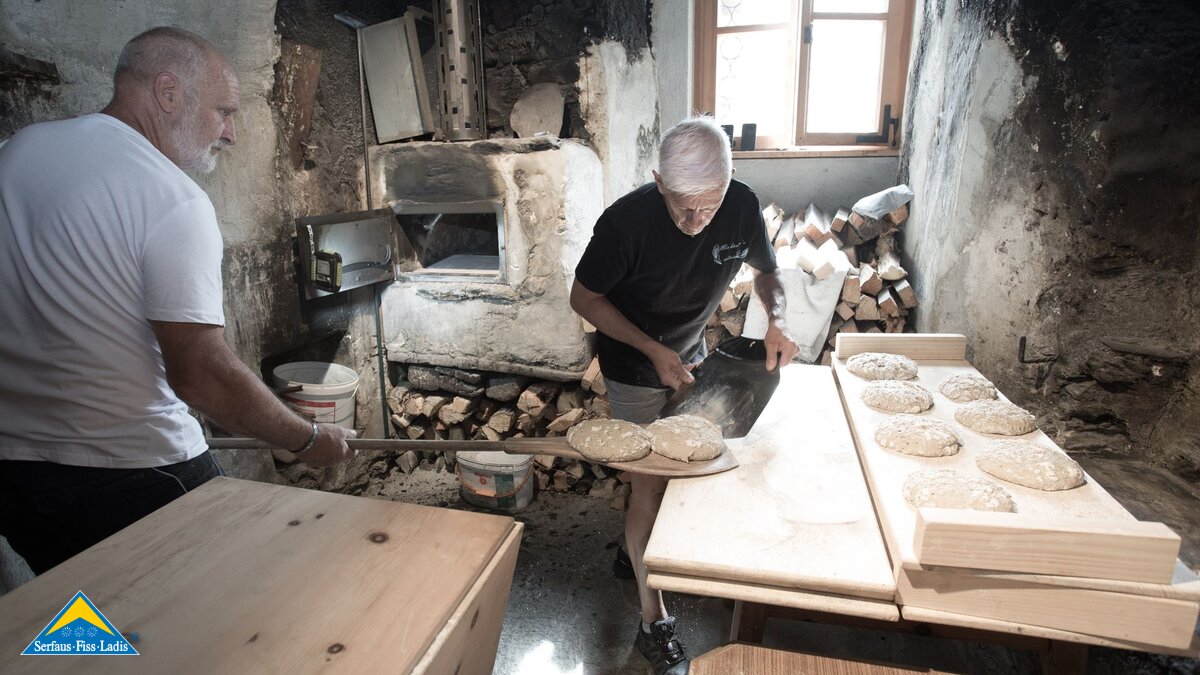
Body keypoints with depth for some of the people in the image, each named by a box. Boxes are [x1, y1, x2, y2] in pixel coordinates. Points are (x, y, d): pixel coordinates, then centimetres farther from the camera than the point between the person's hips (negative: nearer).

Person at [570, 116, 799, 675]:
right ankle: (654, 622, 15)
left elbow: (765, 270, 0)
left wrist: (776, 321, -21)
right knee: (651, 485, -2)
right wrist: (654, 350, -25)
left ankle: (640, 551, 48)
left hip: (692, 355, 5)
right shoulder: (627, 219, -31)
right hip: (634, 367, -5)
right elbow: (584, 298, -18)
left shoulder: (742, 205, -19)